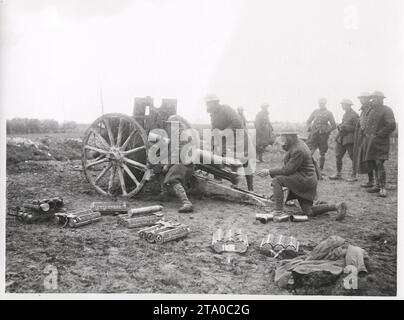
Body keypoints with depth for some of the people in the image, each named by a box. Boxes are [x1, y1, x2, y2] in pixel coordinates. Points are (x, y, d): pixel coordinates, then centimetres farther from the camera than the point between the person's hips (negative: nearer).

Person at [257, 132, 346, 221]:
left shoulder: (298, 150, -21)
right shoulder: (299, 145, 11)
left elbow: (287, 170, -24)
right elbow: (312, 162, 21)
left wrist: (269, 172, -19)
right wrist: (315, 176, 29)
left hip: (304, 180, -10)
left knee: (276, 180, -18)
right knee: (309, 212, 11)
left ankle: (278, 211, -19)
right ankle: (337, 207, 13)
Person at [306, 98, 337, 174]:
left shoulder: (329, 113, 4)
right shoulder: (315, 111, 11)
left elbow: (334, 125, 3)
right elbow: (308, 121, 18)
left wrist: (326, 131, -9)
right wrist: (310, 128, 0)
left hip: (323, 136, -2)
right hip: (314, 135, 2)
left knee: (322, 154, 5)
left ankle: (320, 170, 14)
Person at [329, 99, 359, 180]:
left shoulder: (354, 115, -10)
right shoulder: (345, 114, 15)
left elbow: (356, 128, -15)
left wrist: (345, 127, -18)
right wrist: (340, 126, 5)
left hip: (350, 139, -8)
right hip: (341, 138, 8)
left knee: (353, 157, 0)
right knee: (338, 156, 7)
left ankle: (353, 176, 8)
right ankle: (338, 174, 17)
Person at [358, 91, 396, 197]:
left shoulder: (387, 110, -7)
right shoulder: (371, 110, 16)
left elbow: (391, 126, -17)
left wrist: (377, 135, -17)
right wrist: (365, 132, 12)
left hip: (380, 142, -8)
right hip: (369, 141, 8)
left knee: (379, 163, -14)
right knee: (373, 164, 11)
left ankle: (383, 188, -8)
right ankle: (378, 185, 22)